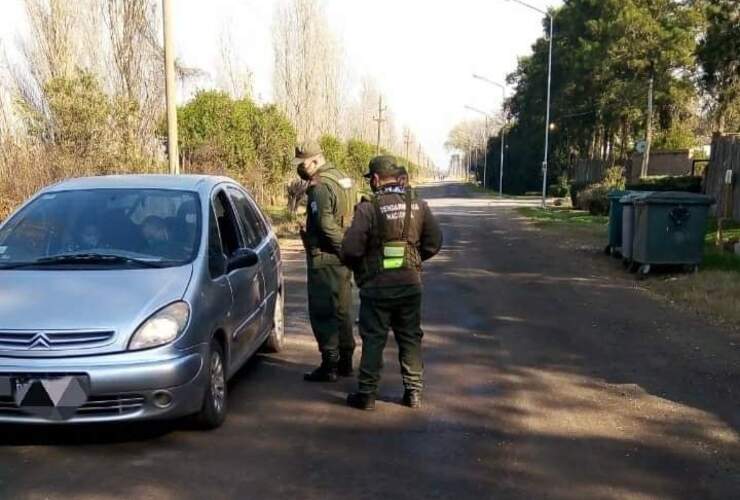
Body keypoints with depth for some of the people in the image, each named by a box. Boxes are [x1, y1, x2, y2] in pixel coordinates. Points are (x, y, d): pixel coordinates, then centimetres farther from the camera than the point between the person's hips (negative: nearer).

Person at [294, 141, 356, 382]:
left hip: (325, 258, -9)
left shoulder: (320, 186, -16)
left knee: (323, 313, -1)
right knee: (342, 310, 16)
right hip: (341, 257, 9)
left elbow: (326, 224, -24)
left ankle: (329, 366, 3)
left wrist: (343, 248, -15)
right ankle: (345, 362, 24)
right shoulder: (342, 179, 14)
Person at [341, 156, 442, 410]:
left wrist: (358, 268, 2)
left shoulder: (369, 208, -14)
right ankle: (413, 392, 20)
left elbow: (351, 248, -18)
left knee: (373, 340, 6)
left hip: (377, 286, -4)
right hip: (411, 284, 4)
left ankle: (367, 394, 12)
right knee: (410, 338, 15)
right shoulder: (418, 205, 0)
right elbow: (434, 242, 3)